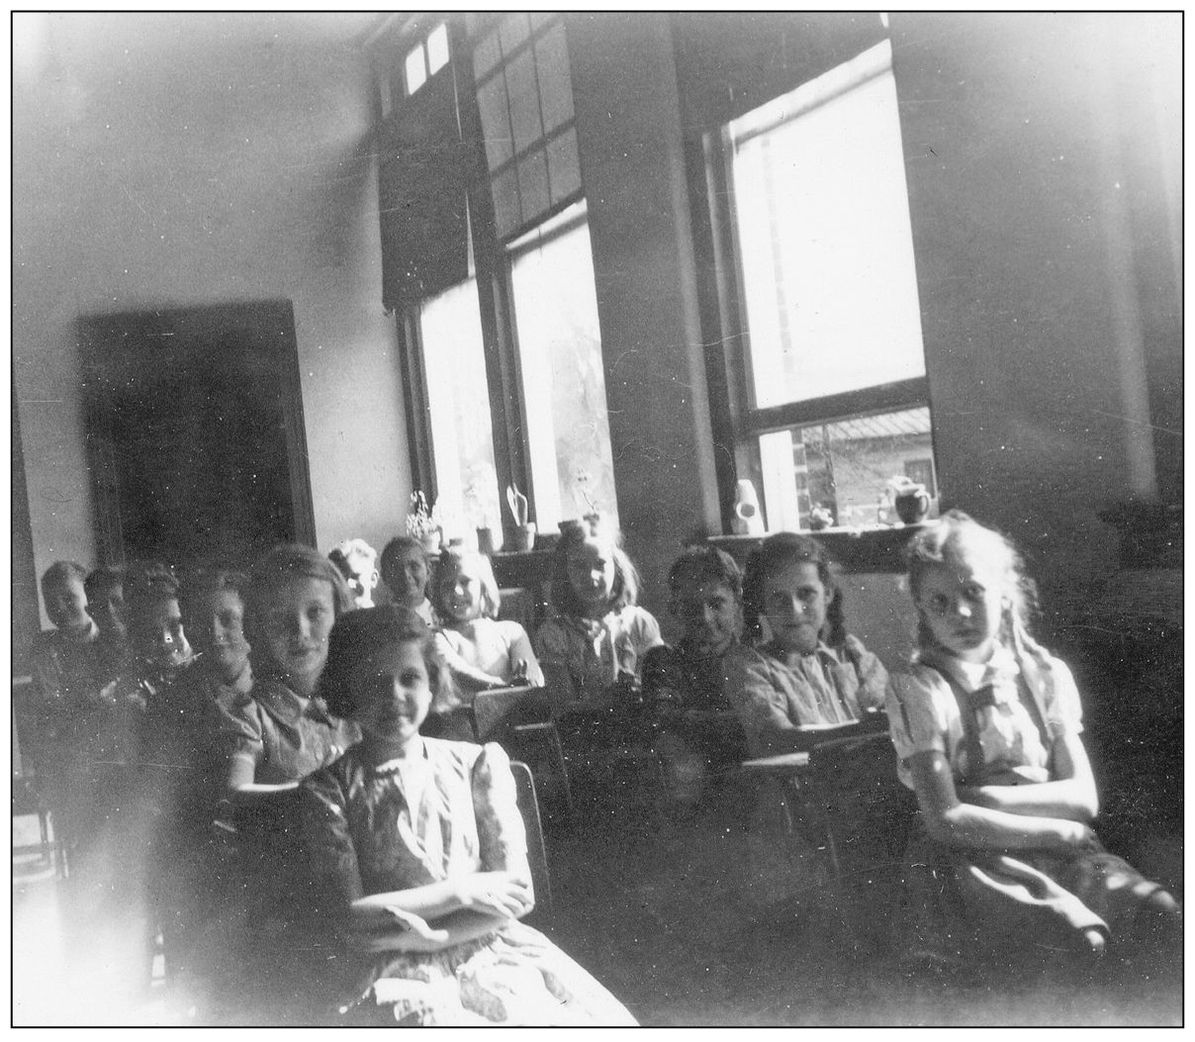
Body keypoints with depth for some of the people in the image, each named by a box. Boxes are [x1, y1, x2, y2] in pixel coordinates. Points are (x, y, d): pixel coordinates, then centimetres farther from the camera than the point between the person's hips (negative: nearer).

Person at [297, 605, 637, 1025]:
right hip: (398, 975, -3)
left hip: (489, 949, 3)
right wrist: (462, 891, -7)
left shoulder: (476, 764, 9)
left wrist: (422, 936, -9)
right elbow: (346, 917, -5)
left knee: (605, 1020, -20)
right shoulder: (328, 790, 3)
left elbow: (518, 893, 3)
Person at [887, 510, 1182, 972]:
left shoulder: (1046, 674, 9)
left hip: (1059, 850, 5)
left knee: (1162, 916, -20)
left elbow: (1083, 796, 3)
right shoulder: (916, 688, -4)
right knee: (1076, 940, -31)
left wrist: (991, 799, -11)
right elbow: (946, 820, -12)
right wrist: (1061, 831, -10)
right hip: (969, 861, -5)